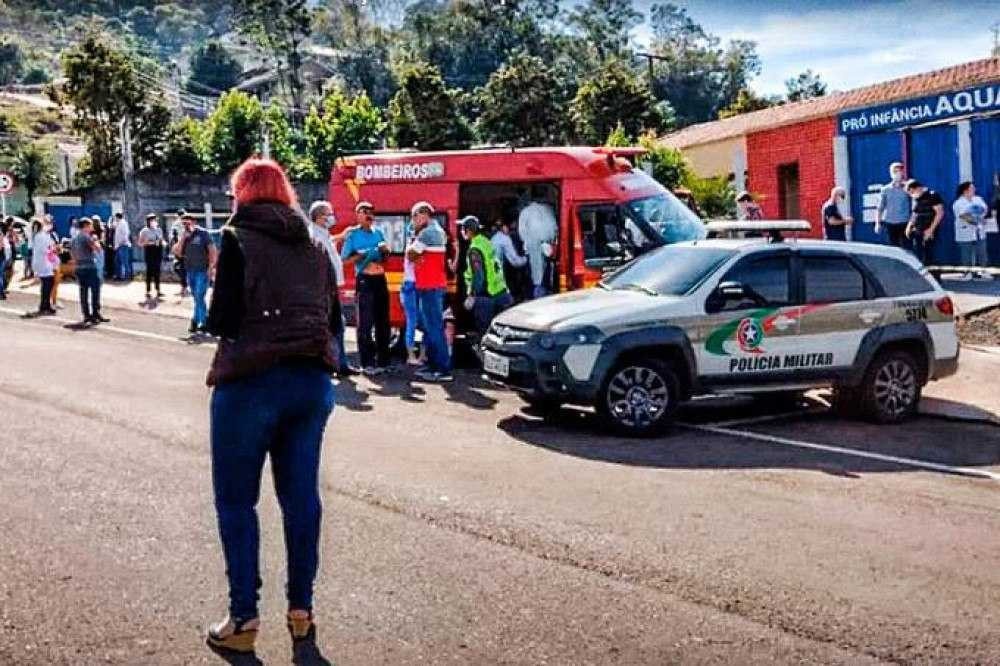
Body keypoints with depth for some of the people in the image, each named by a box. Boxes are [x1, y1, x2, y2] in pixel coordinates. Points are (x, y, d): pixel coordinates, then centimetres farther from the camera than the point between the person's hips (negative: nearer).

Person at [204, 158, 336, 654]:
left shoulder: (238, 240, -5)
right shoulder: (315, 248, 12)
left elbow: (223, 321, -10)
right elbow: (329, 318, 11)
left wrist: (213, 319, 11)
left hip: (250, 382, -5)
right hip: (313, 381, 6)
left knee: (235, 501, 7)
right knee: (301, 496, 11)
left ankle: (244, 617, 10)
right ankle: (301, 609, 19)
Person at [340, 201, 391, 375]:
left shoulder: (378, 233, 15)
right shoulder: (352, 234, 0)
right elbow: (345, 259, -5)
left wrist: (385, 251, 1)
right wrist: (363, 254, -15)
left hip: (380, 279, 6)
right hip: (364, 280, -6)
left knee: (383, 321, 9)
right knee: (365, 323, -6)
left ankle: (383, 360, 17)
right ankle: (367, 363, -5)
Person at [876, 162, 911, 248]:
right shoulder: (885, 190, 6)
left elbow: (913, 208, 4)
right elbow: (880, 208, 7)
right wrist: (878, 223, 1)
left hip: (904, 223, -2)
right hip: (890, 224, 2)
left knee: (906, 247, -8)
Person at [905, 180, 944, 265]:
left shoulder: (932, 196, -8)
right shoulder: (916, 198, 14)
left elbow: (940, 213, -12)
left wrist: (931, 229, -16)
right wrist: (909, 226, 9)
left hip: (928, 232, -7)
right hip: (917, 232, 7)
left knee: (926, 256, -8)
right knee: (917, 254, 5)